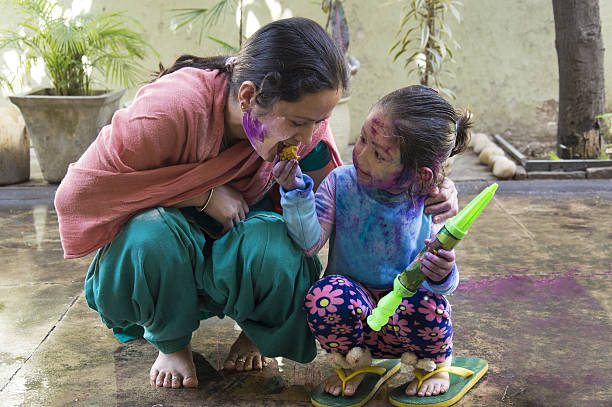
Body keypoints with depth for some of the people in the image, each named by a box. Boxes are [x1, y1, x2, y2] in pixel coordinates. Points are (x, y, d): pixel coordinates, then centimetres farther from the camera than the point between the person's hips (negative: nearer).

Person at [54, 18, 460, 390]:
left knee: (277, 251, -35)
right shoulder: (173, 107, -34)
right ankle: (172, 343, -4)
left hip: (244, 229, 2)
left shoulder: (302, 117, -19)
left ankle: (254, 334, 3)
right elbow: (80, 191, -28)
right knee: (152, 237, -39)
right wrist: (203, 194, -31)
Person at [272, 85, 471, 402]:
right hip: (351, 313, 1)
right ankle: (352, 365, 2)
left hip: (399, 320, 0)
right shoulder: (340, 182, -8)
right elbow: (310, 243, -16)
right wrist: (295, 192, -30)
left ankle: (434, 364, 5)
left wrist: (442, 275, -33)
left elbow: (440, 276, -8)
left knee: (427, 305, -34)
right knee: (327, 294, -33)